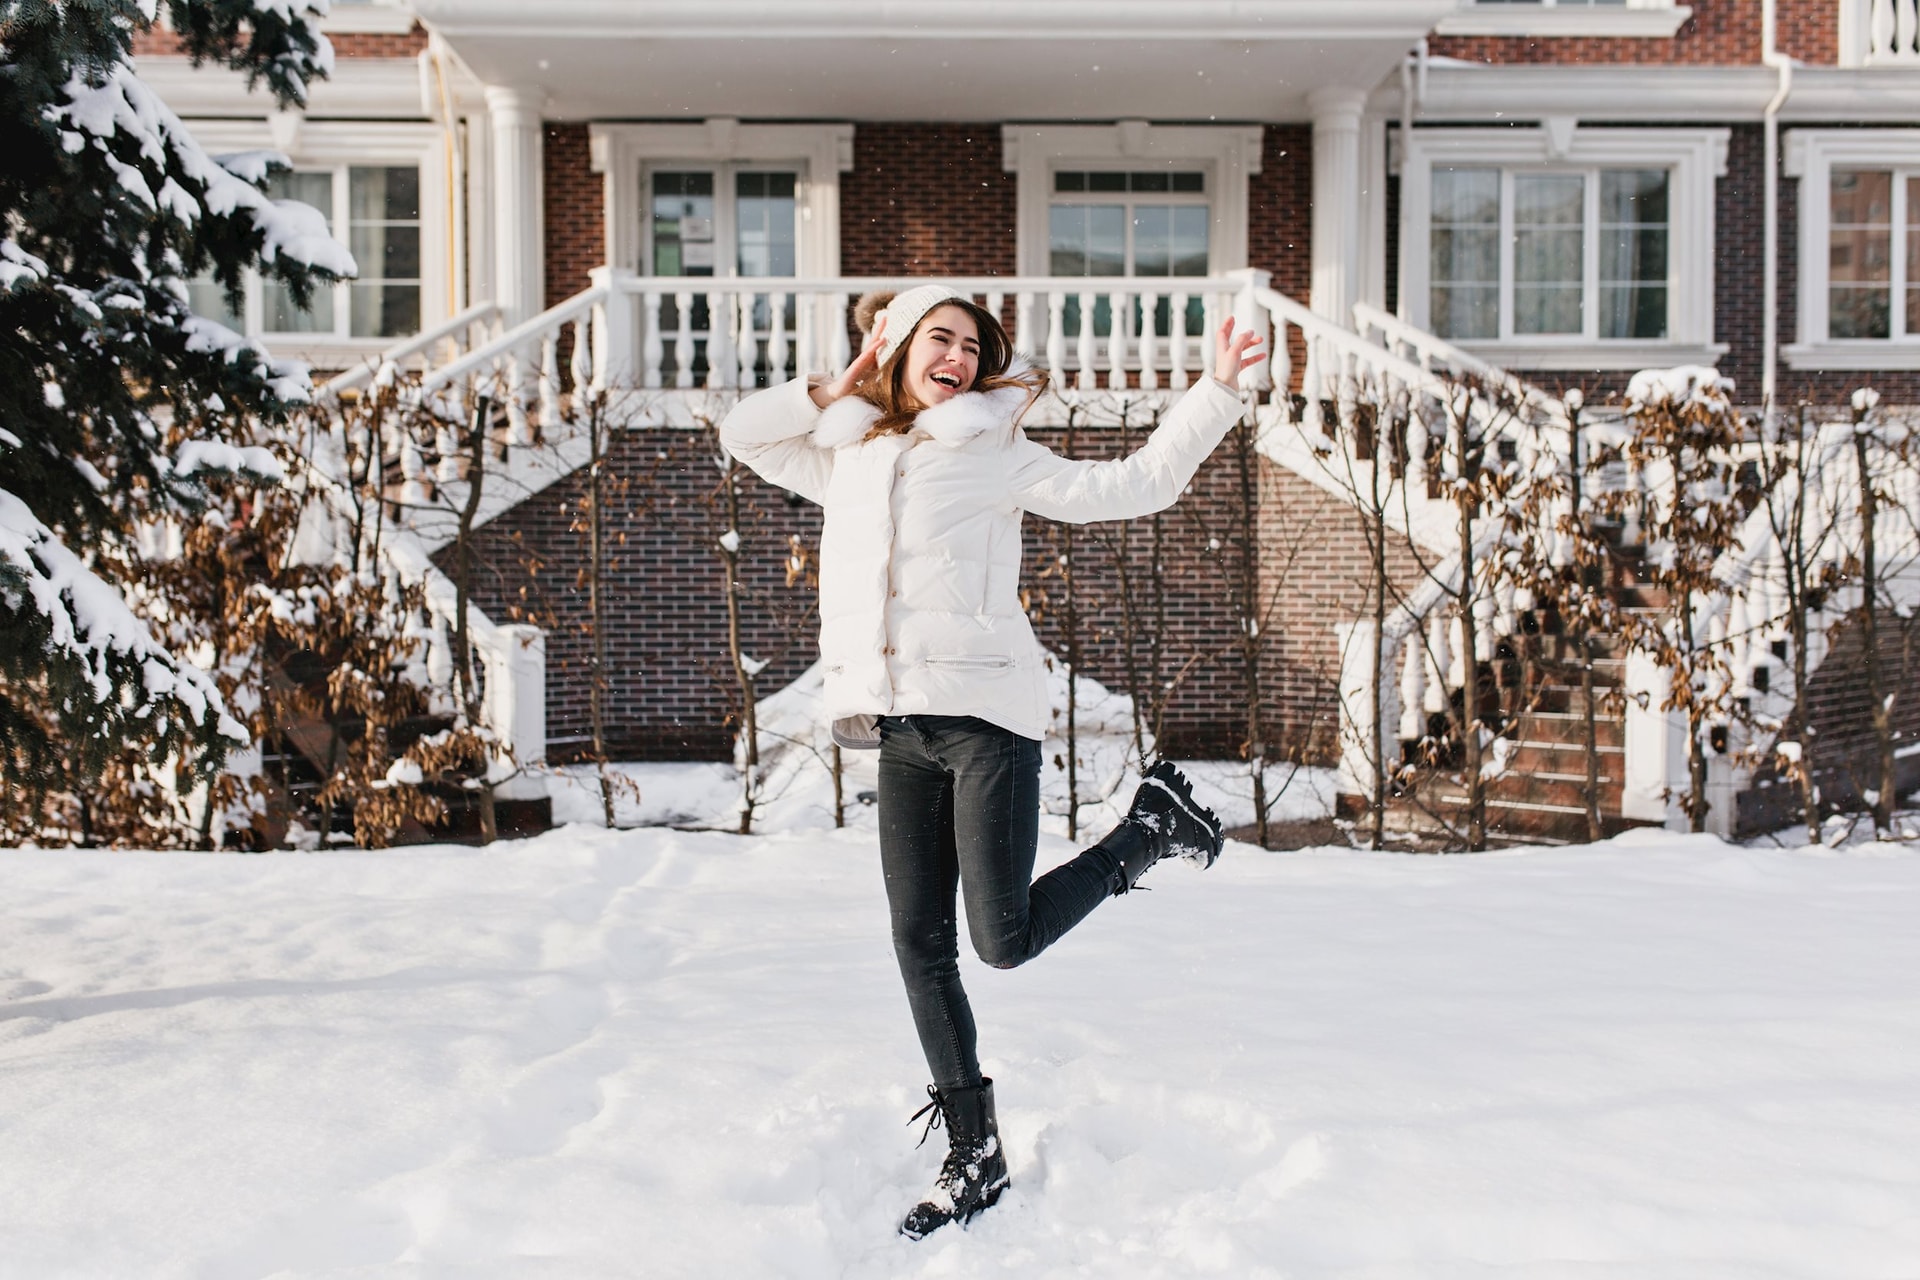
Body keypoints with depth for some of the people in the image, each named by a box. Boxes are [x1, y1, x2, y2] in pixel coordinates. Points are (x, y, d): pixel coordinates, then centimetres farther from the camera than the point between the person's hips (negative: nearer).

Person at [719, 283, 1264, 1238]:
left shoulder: (995, 454, 5)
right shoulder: (847, 457, 19)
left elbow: (1131, 486, 4)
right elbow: (742, 433, 27)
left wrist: (1215, 393, 0)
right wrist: (837, 390, 17)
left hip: (984, 712, -5)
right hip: (901, 728, 5)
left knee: (1004, 938, -8)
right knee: (921, 944, 4)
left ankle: (1151, 827, 17)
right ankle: (974, 1155, 17)